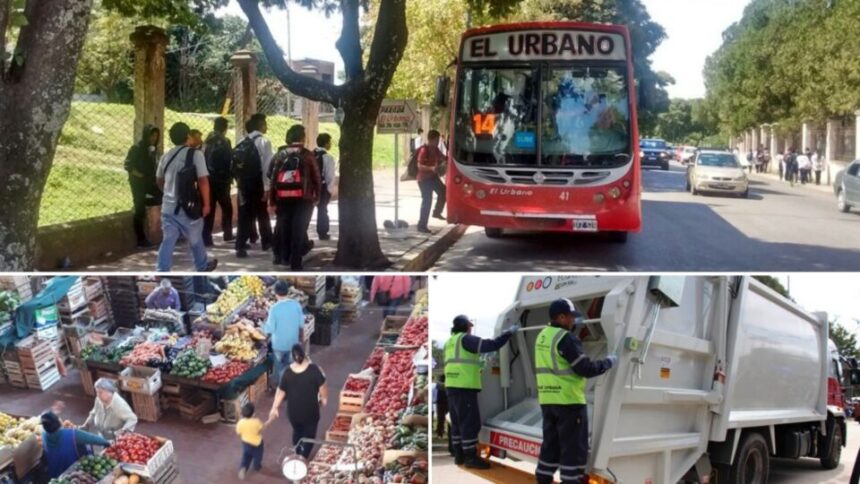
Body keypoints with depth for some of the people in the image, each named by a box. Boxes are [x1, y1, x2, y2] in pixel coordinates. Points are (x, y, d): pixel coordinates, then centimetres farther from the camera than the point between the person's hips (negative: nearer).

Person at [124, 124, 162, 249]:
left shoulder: (151, 149, 10)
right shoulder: (136, 148, -12)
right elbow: (127, 165, -15)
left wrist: (154, 177, 1)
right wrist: (140, 175, -19)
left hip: (149, 182, 7)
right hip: (138, 183, -7)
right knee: (140, 212, -4)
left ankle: (141, 202, 16)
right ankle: (141, 241, 1)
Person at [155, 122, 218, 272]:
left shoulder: (166, 156, 8)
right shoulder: (195, 154, -10)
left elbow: (160, 182, 21)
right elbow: (203, 181, -15)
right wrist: (206, 204, -7)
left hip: (168, 206, 4)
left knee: (168, 241, 5)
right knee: (195, 239, 15)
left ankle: (161, 273, -2)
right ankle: (203, 266, 34)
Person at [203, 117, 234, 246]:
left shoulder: (207, 142, 8)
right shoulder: (223, 142, -9)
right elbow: (229, 161, -11)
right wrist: (230, 176, 2)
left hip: (208, 179, 5)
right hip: (221, 180, -5)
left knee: (209, 209, 5)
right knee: (227, 207, 12)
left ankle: (206, 238, 1)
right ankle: (228, 234, 15)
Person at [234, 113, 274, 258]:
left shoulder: (241, 143, 10)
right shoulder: (263, 141, -10)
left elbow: (235, 164, 7)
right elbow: (267, 166, -17)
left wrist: (239, 181, 11)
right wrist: (267, 187, -16)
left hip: (243, 183, 5)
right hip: (257, 184, -5)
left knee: (245, 214, 7)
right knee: (262, 213, 12)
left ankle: (241, 246, 0)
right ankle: (266, 242, 27)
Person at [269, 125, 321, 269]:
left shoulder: (279, 155, 9)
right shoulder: (307, 155, -2)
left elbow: (272, 177, 5)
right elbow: (316, 177, -2)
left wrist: (272, 200, 7)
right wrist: (316, 196, 11)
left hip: (283, 198, 3)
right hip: (303, 199, -3)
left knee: (283, 228, 15)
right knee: (298, 230, 1)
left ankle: (282, 255, 24)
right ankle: (295, 262, 0)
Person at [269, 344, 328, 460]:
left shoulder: (287, 372, -15)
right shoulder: (314, 369, -22)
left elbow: (280, 392, -6)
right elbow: (322, 387, -12)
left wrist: (274, 408, 7)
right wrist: (324, 399, 8)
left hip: (293, 411, 3)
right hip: (310, 411, -3)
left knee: (297, 432, 27)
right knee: (309, 435, 16)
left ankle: (298, 455, 44)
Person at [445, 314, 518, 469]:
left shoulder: (450, 342, 19)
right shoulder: (465, 339, -8)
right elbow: (491, 345, -15)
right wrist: (509, 333, -6)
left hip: (452, 386, 9)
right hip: (465, 387, -9)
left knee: (458, 422, 13)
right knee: (470, 422, -7)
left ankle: (459, 455, 17)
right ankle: (471, 457, -6)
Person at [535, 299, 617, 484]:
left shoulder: (542, 336, 12)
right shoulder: (566, 339, -16)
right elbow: (586, 369, -17)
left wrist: (573, 326, 27)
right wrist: (608, 362, -2)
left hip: (547, 400, 9)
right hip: (568, 401, -8)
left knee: (550, 445, 14)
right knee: (573, 448, -2)